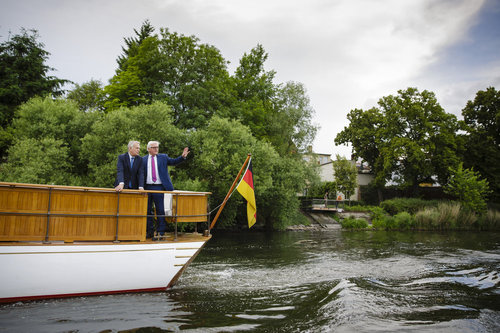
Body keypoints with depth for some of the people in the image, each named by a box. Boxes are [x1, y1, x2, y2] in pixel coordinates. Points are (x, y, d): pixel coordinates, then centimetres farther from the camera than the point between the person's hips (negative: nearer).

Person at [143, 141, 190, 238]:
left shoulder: (163, 157, 7)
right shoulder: (143, 159, 7)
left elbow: (173, 161, 0)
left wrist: (182, 157, -16)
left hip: (159, 187, -1)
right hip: (147, 187, 2)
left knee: (160, 210, -1)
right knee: (148, 210, 9)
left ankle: (161, 232, 5)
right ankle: (149, 231, 20)